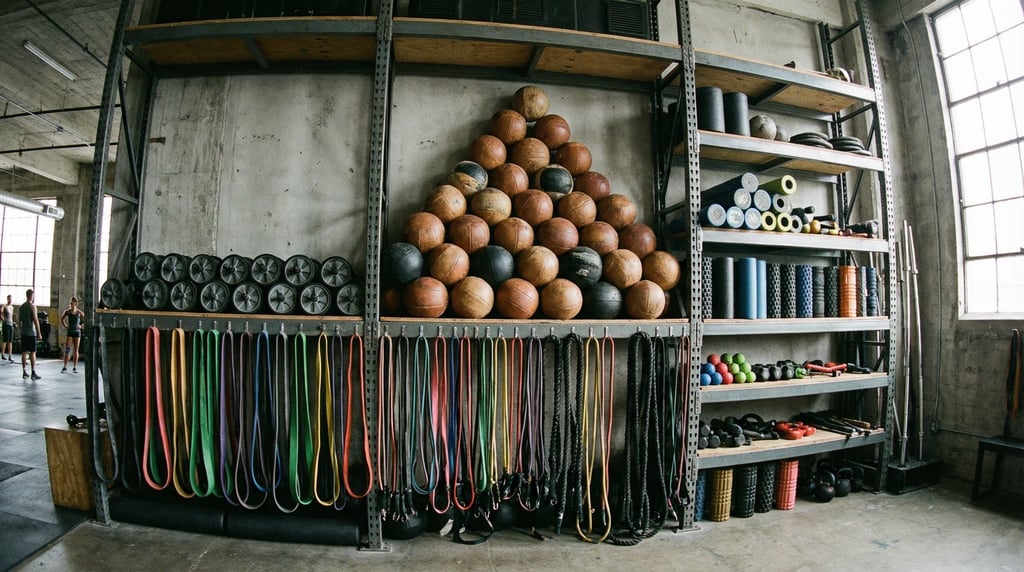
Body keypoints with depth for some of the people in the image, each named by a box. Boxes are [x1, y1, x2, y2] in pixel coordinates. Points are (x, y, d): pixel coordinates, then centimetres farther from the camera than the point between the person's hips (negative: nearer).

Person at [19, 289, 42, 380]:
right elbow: (36, 321, -15)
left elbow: (19, 321, 14)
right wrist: (39, 333, -11)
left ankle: (24, 373, 11)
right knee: (32, 352, -4)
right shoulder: (32, 306, -11)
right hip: (31, 333, -6)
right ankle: (33, 373, -4)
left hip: (23, 332, 7)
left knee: (24, 352, 9)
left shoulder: (21, 307, 9)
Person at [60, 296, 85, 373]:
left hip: (77, 332, -1)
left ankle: (74, 368, 9)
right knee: (67, 349, -5)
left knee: (76, 350, 4)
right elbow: (62, 319, 15)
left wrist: (81, 326, -2)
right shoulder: (68, 311, 0)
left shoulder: (79, 312, -2)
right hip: (69, 332, 1)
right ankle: (65, 367, 0)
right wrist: (65, 326, 3)